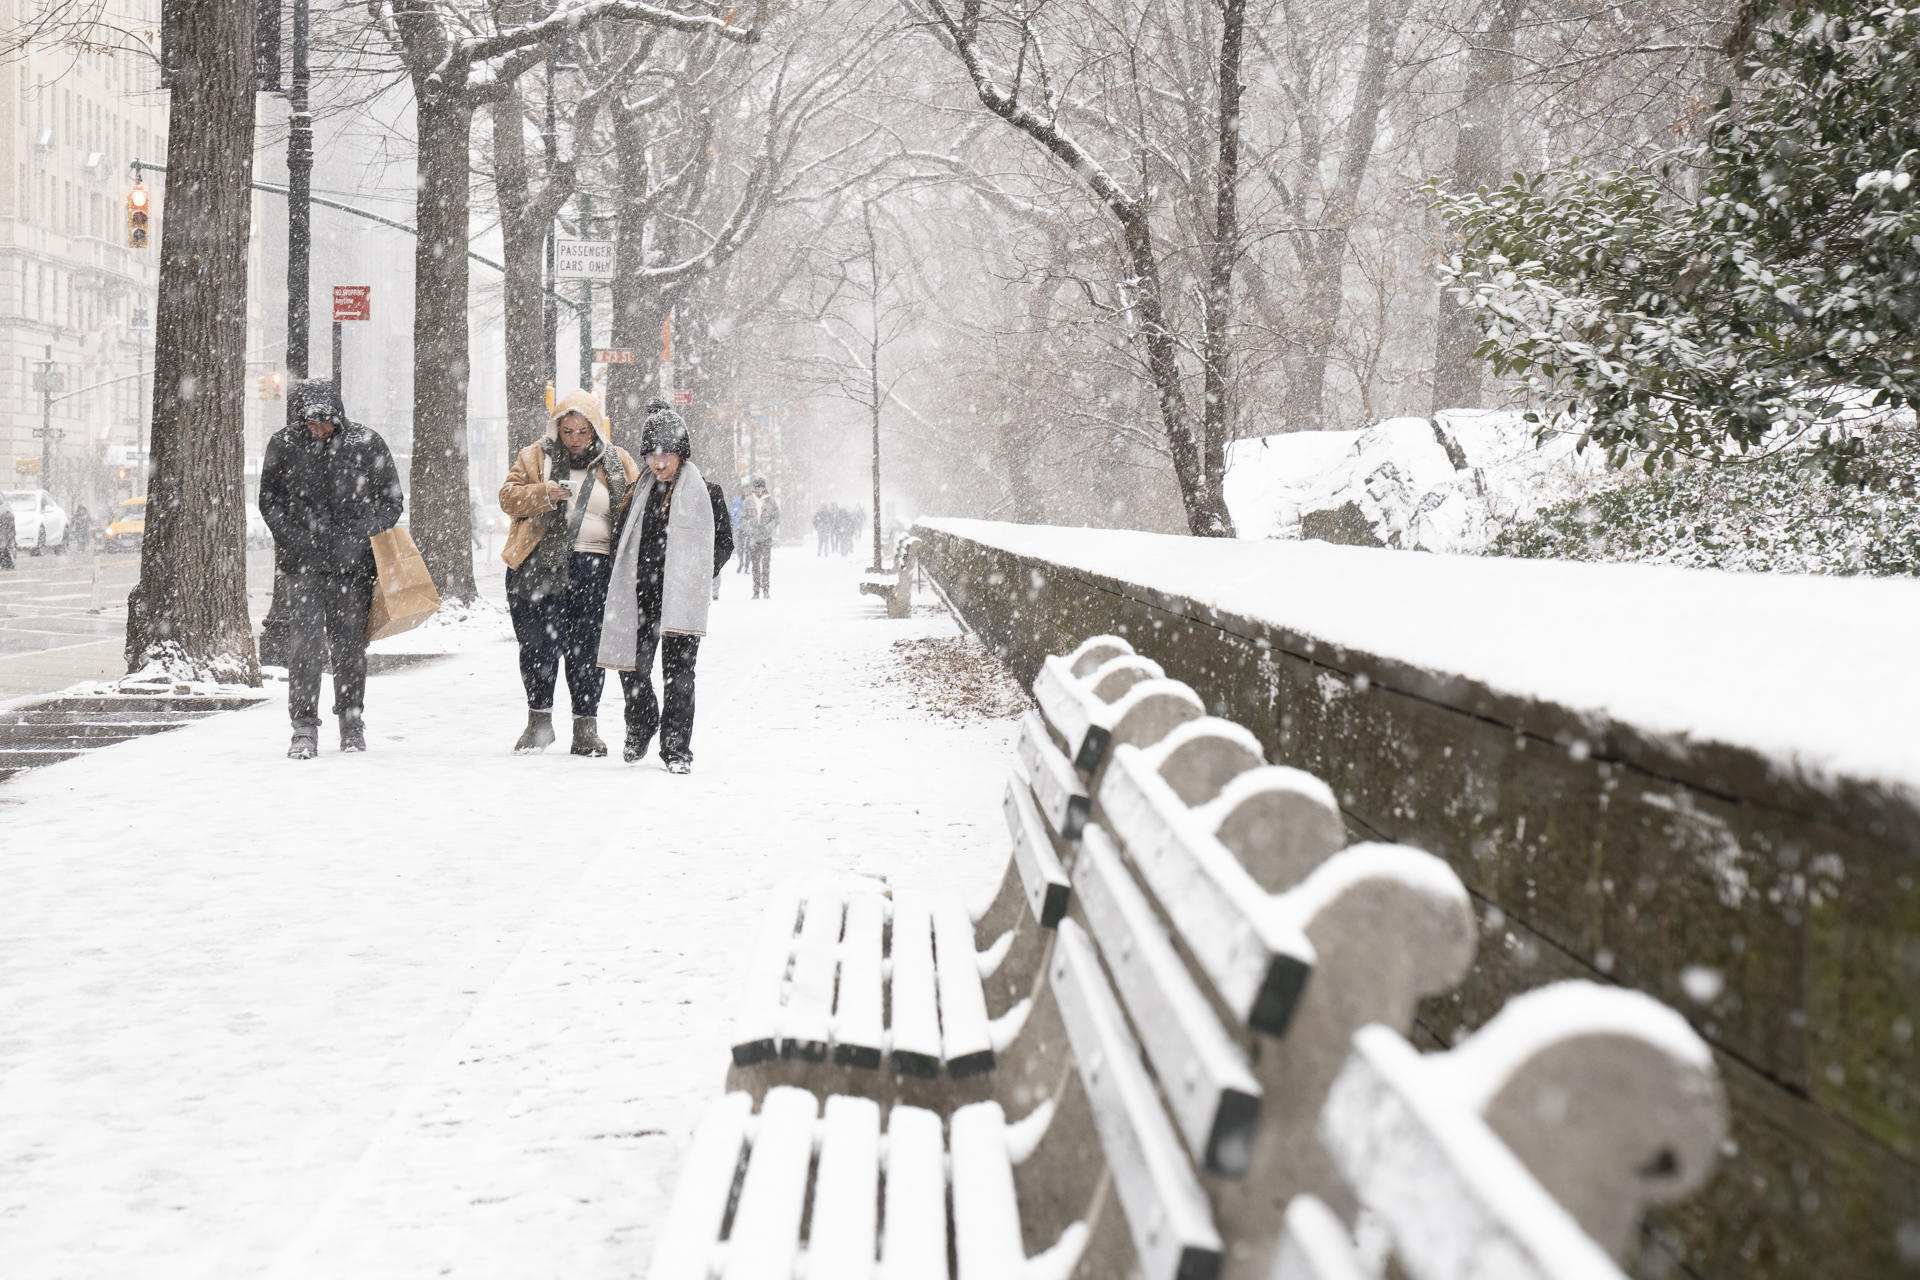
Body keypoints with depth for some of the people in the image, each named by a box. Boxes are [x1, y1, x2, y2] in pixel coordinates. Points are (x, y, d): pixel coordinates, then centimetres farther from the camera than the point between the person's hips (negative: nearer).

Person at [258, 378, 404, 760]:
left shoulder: (366, 444, 0)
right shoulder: (283, 446, 1)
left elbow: (392, 500, 7)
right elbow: (270, 501, 9)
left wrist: (365, 539, -6)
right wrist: (296, 541, -4)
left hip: (354, 561, 0)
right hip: (304, 562, 0)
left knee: (350, 644, 7)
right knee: (304, 642, -10)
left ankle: (352, 724, 21)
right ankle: (305, 729, -5)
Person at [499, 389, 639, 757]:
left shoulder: (618, 462, 11)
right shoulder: (536, 457, 9)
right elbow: (509, 497, 3)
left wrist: (637, 496, -9)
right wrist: (544, 493, -15)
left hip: (594, 567, 0)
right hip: (539, 565, 0)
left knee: (587, 648, 1)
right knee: (538, 643, -1)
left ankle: (586, 727, 10)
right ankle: (539, 720, 14)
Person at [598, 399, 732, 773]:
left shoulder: (706, 493, 2)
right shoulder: (640, 493, 13)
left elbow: (724, 544, 7)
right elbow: (622, 541, 22)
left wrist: (695, 575, -1)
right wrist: (625, 580, 9)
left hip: (681, 599, -4)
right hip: (640, 595, 4)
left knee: (678, 672, -6)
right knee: (632, 667, 4)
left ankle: (676, 748, -1)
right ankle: (640, 727, 30)